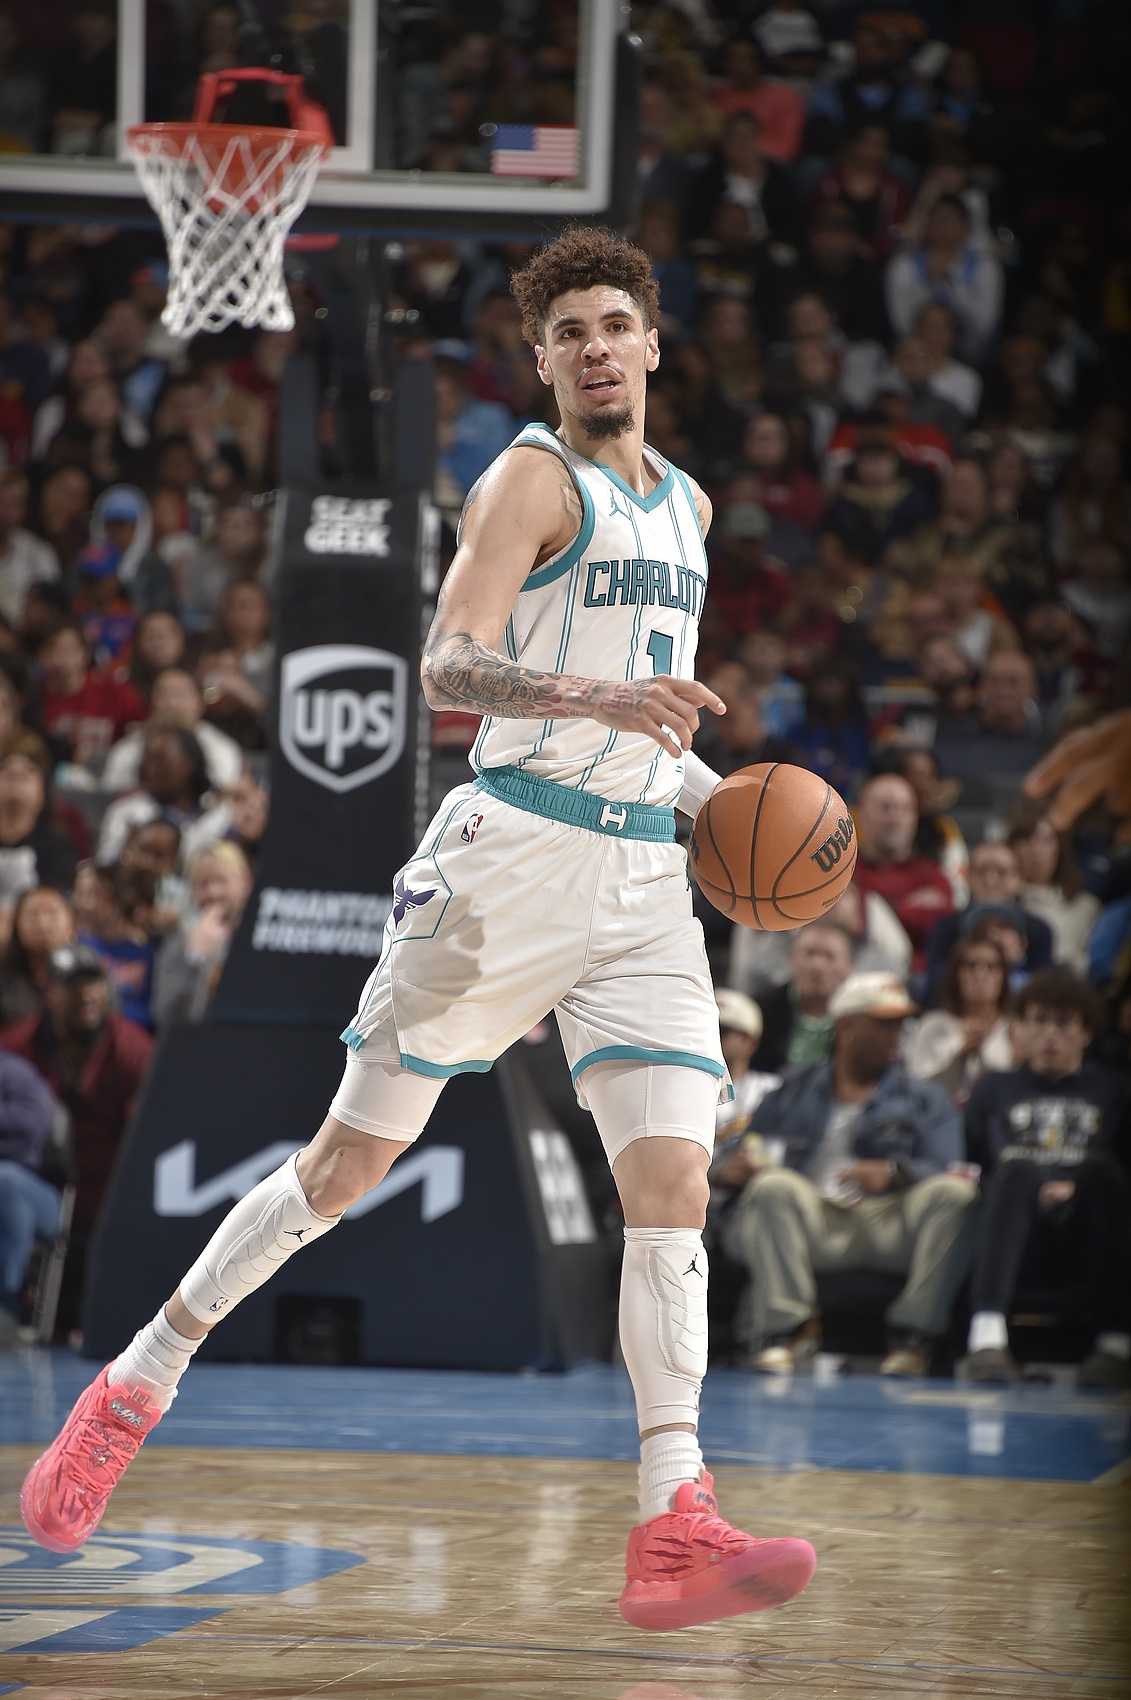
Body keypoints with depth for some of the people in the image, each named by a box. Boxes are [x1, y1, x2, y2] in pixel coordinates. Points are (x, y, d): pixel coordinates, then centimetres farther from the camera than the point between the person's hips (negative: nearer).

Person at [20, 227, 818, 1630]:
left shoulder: (683, 505, 19)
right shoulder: (533, 478, -5)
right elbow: (450, 669, -19)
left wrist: (717, 795, 17)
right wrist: (598, 697, -34)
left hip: (645, 876, 6)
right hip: (517, 853, -6)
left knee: (673, 1183, -9)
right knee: (350, 1157, -1)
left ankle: (674, 1531, -14)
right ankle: (137, 1385, 14)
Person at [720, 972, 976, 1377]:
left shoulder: (926, 1102, 20)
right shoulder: (793, 1096, 23)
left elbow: (944, 1172, 2)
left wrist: (893, 1172, -19)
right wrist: (735, 1166, -9)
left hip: (891, 1223, 0)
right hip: (815, 1225, 0)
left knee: (955, 1193, -28)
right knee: (773, 1187, -31)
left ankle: (914, 1333, -29)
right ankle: (787, 1327, -34)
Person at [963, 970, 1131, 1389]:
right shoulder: (995, 1091, 28)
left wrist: (1078, 1189, -6)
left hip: (1083, 1221, 0)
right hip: (1015, 1218, 1)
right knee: (1016, 1168, -36)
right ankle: (987, 1335, -56)